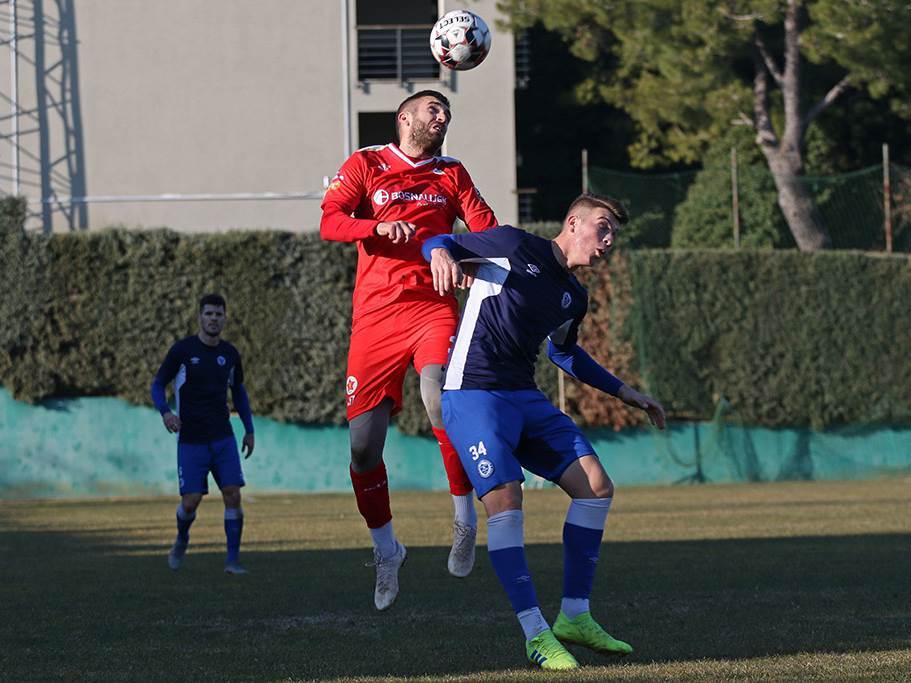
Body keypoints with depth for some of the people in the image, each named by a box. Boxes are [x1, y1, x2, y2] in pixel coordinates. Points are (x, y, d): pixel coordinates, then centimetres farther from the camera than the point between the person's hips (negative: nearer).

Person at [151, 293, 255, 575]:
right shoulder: (182, 350, -6)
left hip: (223, 438, 3)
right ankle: (182, 539, 26)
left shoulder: (230, 354, 6)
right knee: (191, 501, -8)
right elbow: (157, 385, 0)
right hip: (190, 441, -3)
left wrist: (249, 430, 17)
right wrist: (165, 412, -19)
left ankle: (233, 560, -3)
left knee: (233, 495, -11)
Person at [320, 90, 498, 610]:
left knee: (440, 400, -29)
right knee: (364, 445, -2)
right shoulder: (366, 166, 10)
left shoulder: (451, 175, 17)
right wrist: (379, 227, -21)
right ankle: (385, 549, 19)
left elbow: (486, 230, 6)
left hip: (433, 308, 0)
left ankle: (465, 518, -13)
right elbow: (330, 222, -2)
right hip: (376, 312, 0)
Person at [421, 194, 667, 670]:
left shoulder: (574, 298, 15)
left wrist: (624, 393, 33)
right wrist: (441, 254, -25)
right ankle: (536, 634, -17)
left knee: (596, 485, -3)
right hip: (473, 394, -8)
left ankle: (574, 617, 5)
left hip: (525, 399, 8)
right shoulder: (514, 246, -5)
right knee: (505, 497, -22)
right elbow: (441, 243, 1)